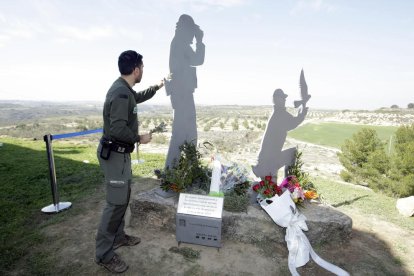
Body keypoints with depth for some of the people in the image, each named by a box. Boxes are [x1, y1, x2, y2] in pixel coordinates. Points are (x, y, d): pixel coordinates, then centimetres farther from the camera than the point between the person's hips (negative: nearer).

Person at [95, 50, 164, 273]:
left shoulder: (124, 89, 9)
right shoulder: (121, 93, -23)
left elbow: (139, 97, 32)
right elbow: (118, 129, -30)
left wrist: (156, 87, 41)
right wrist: (139, 139, -14)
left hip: (120, 153, 10)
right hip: (115, 154, -10)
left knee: (124, 197, 19)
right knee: (116, 202, -2)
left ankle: (118, 236, 36)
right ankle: (104, 254, 14)